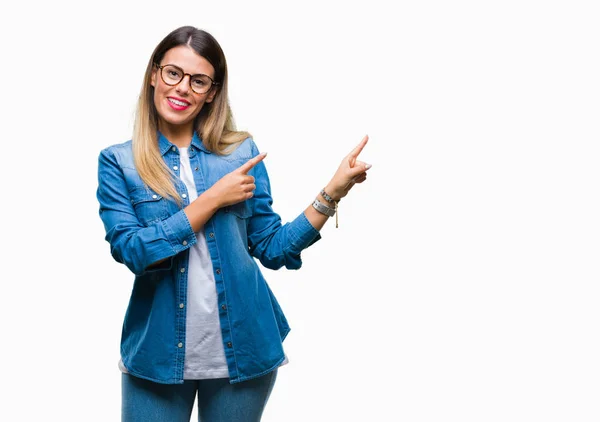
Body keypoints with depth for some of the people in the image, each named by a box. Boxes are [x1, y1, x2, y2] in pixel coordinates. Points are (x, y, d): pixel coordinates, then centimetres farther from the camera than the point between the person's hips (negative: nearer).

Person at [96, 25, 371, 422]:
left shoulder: (241, 152, 1)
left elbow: (272, 248, 2)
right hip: (158, 353, -1)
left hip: (243, 347, 1)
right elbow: (132, 251, -14)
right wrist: (212, 199, -15)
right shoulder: (118, 161, -2)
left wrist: (332, 192, -7)